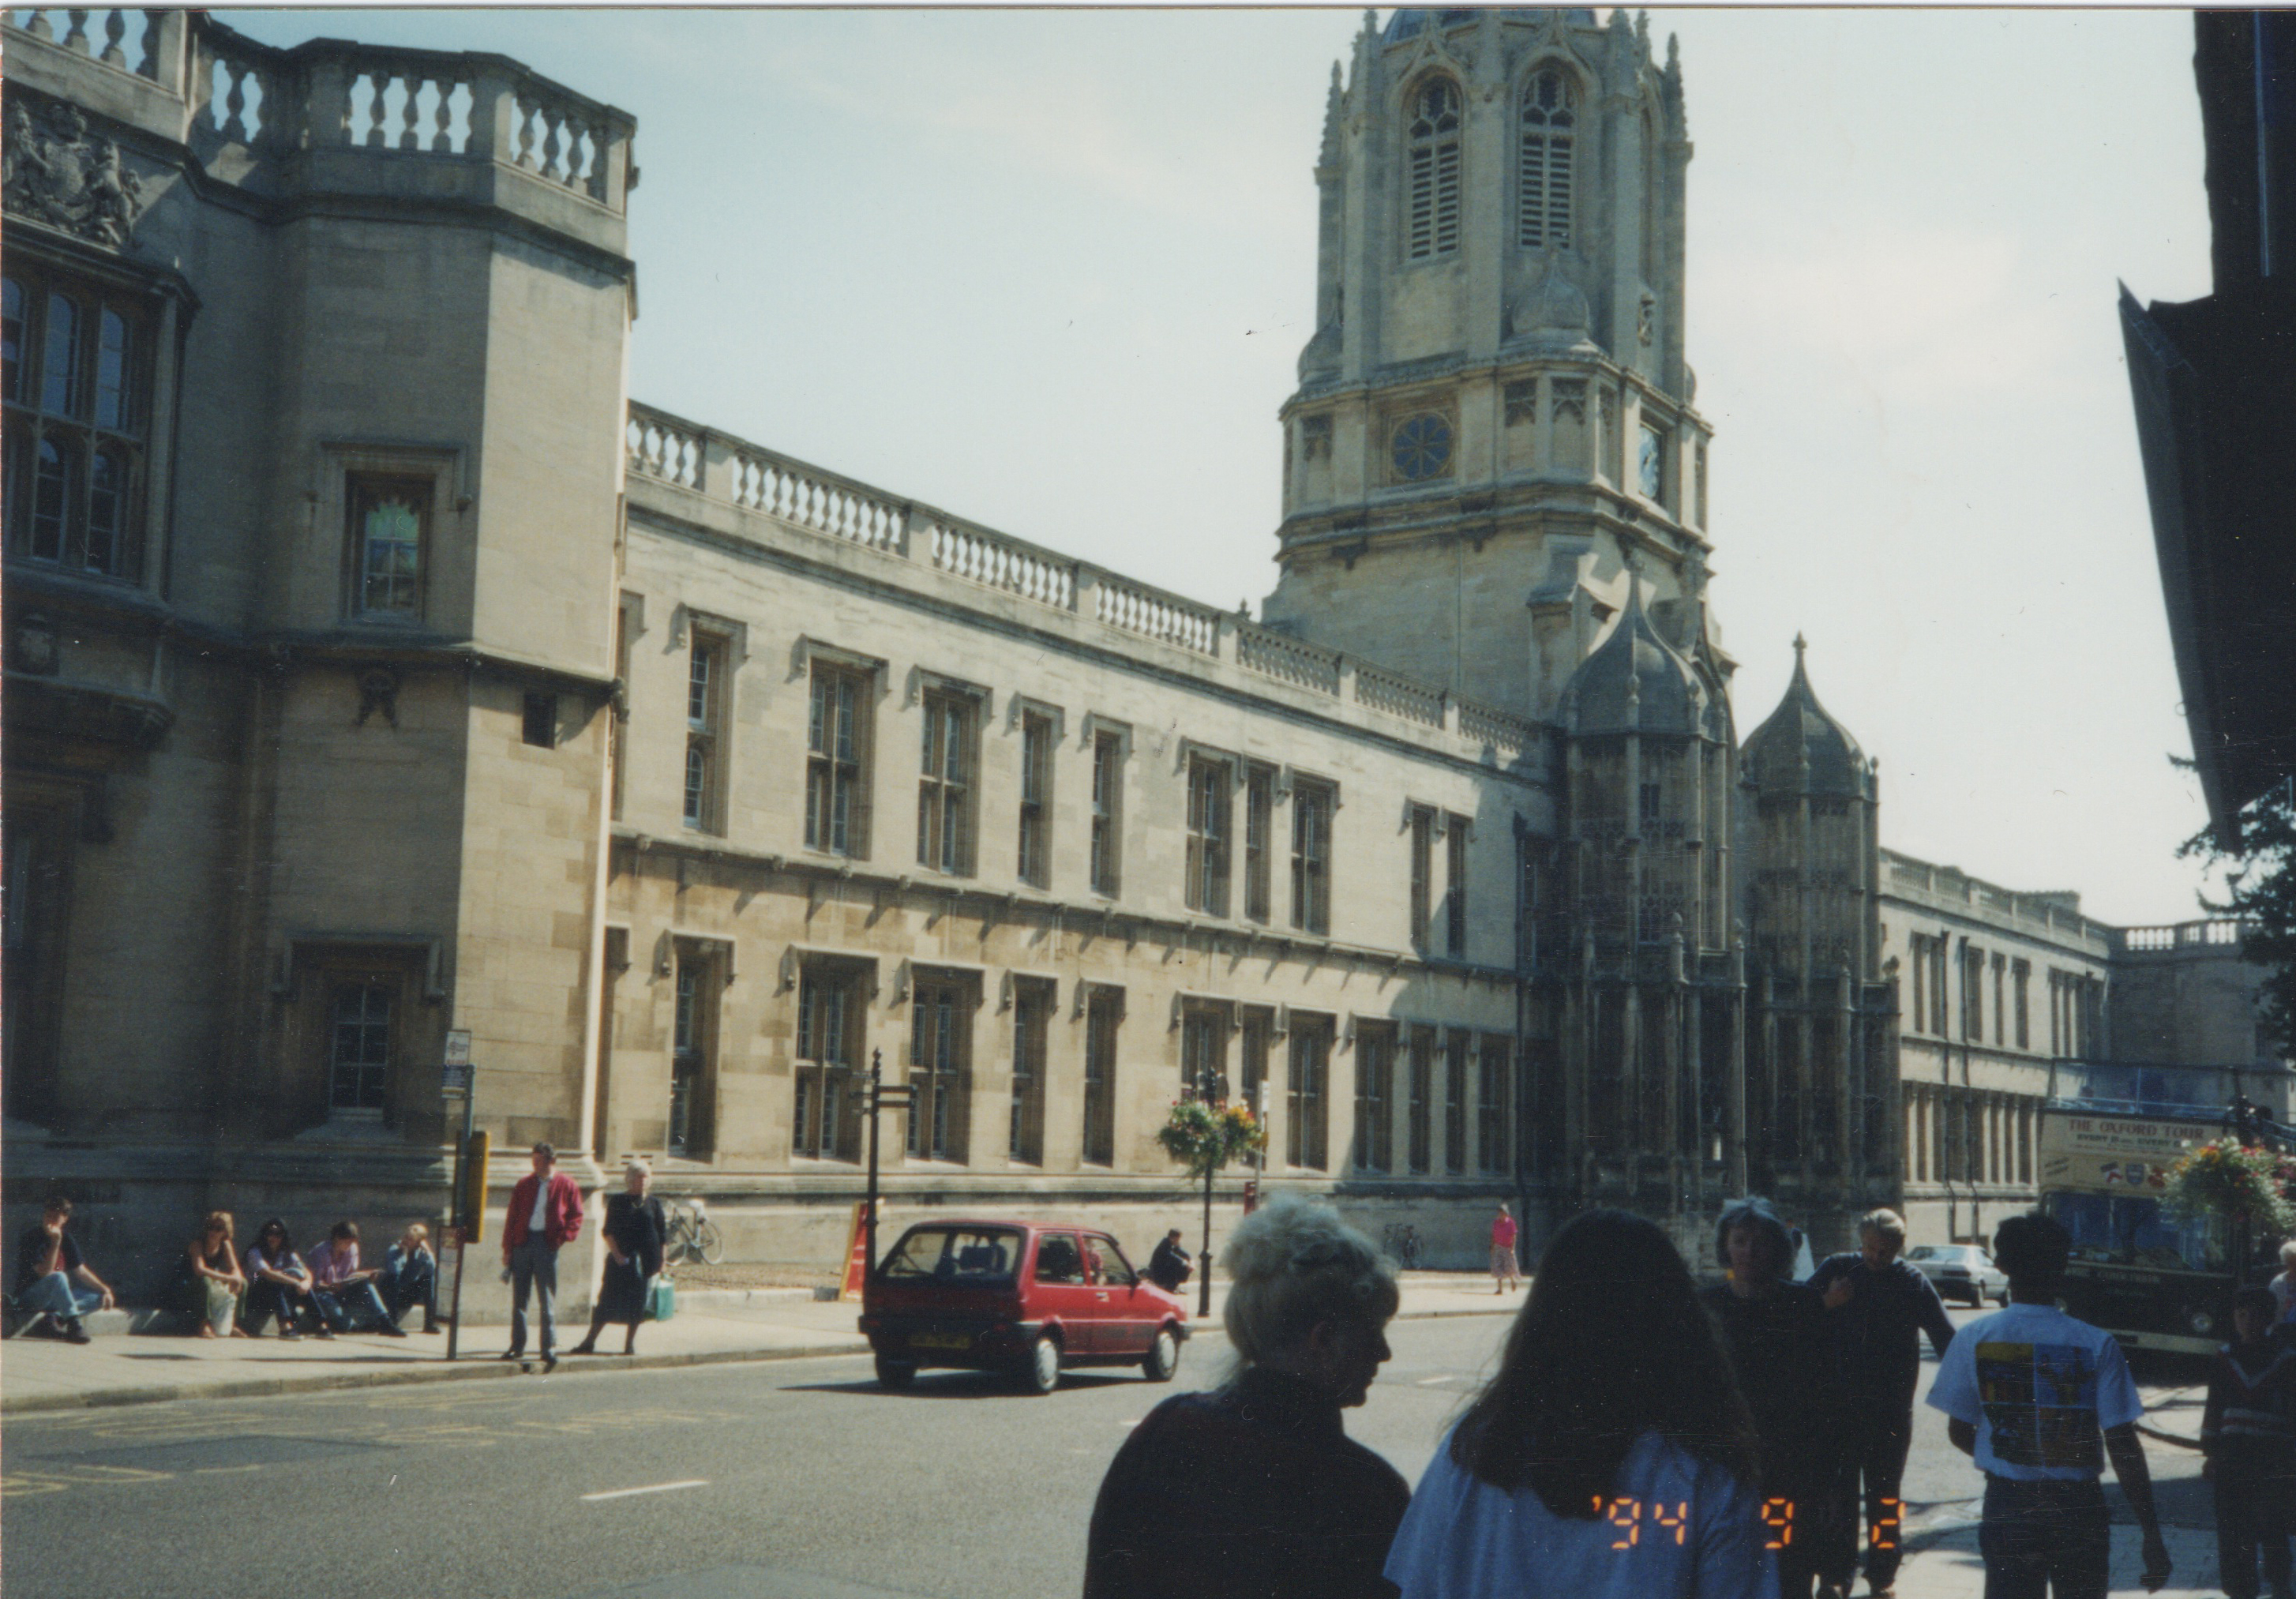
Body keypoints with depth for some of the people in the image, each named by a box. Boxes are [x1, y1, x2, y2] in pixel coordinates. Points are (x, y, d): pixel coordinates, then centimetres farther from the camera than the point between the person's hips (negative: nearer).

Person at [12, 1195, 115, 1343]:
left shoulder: (67, 1240, 7)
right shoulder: (31, 1237, -13)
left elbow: (81, 1271, 11)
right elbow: (44, 1273, -23)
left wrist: (104, 1290, 0)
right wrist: (55, 1242, -30)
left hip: (55, 1298, 7)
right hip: (30, 1296, -7)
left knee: (99, 1298, -6)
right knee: (58, 1277, -36)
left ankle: (55, 1318, -23)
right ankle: (73, 1326, -37)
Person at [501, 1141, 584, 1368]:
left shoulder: (566, 1185, 1)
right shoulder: (525, 1184, 8)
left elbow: (576, 1217, 4)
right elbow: (512, 1217, 9)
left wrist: (563, 1238, -11)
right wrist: (508, 1248, 4)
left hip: (547, 1245, -3)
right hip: (523, 1242, 3)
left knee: (547, 1300, -1)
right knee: (519, 1298, 6)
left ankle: (549, 1348, 3)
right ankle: (517, 1346, 15)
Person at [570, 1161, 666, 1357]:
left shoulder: (653, 1203, 8)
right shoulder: (617, 1202, 3)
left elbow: (662, 1234, 9)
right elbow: (608, 1232, 0)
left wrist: (661, 1263, 5)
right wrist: (617, 1254, -12)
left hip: (647, 1260, 2)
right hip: (621, 1258, -2)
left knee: (637, 1304, 3)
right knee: (608, 1301, -2)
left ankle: (630, 1343, 13)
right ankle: (590, 1342, 4)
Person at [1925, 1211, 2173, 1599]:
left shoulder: (1973, 1339, -6)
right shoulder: (2097, 1345, -10)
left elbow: (1959, 1433, 2)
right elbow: (2123, 1445, -10)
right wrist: (2151, 1532, -4)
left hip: (2006, 1507, 1)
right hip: (2078, 1508, -1)